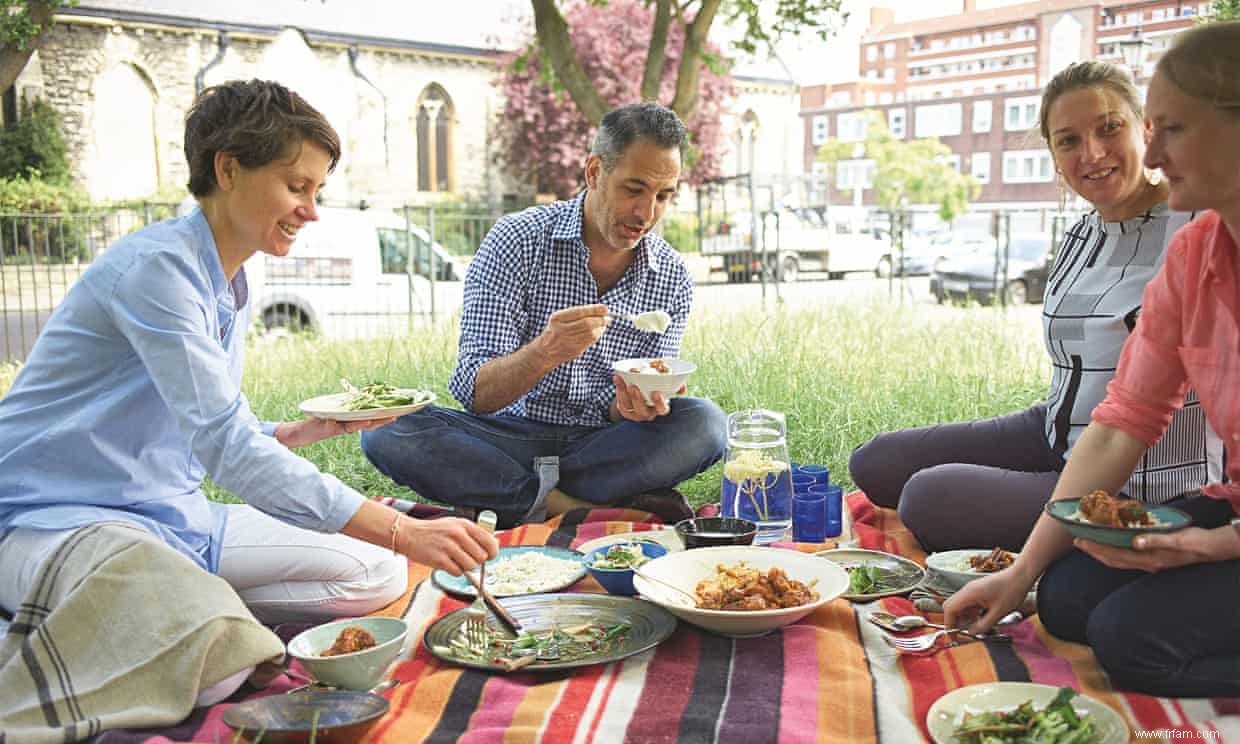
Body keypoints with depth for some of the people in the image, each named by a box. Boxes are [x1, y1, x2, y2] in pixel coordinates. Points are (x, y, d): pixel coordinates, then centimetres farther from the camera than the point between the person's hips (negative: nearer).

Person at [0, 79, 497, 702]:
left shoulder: (231, 283, 11)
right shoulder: (157, 266, -18)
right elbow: (225, 444, -27)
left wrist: (306, 430, -1)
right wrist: (404, 532, -32)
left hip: (172, 516, 9)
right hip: (56, 517, -9)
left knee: (377, 574, -5)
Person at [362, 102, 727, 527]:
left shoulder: (673, 280, -1)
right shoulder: (517, 241, -11)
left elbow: (648, 406, 2)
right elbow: (474, 394, -17)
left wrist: (632, 407, -24)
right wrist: (543, 353, -38)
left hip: (600, 444, 2)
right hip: (511, 437, -1)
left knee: (705, 424, -25)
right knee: (387, 432, -27)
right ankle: (583, 508, -24)